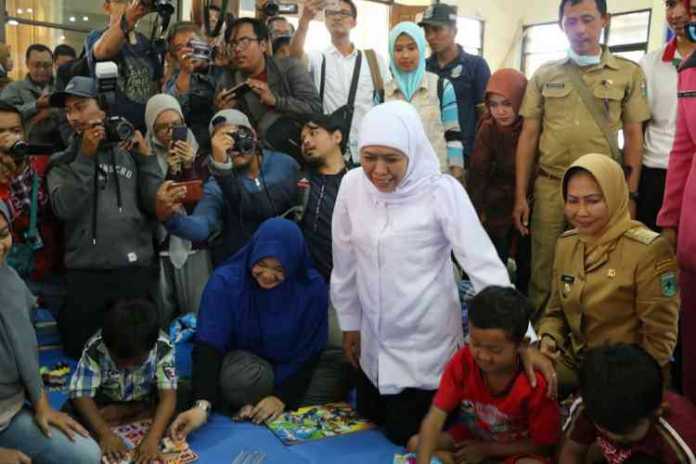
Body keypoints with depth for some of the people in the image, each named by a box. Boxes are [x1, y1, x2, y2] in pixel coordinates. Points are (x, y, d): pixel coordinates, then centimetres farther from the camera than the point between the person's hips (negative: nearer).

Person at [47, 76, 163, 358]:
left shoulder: (131, 153, 8)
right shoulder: (62, 162, 8)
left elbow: (156, 205, -1)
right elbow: (64, 208, -10)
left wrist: (146, 155, -4)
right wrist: (85, 157, -11)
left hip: (136, 271, 0)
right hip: (84, 275, 0)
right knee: (82, 353, 9)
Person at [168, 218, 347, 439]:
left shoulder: (313, 287, -17)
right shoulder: (225, 281, -22)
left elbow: (309, 350, -12)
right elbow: (207, 346, -28)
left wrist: (282, 397, -22)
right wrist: (202, 405, -41)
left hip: (294, 368, 3)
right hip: (242, 362, -3)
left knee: (334, 380, -25)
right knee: (246, 379, -37)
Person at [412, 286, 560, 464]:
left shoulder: (536, 382, -27)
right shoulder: (463, 361, -20)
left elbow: (543, 444, -15)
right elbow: (436, 416, -25)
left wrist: (487, 449, -15)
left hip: (515, 450, -3)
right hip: (471, 437, 3)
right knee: (416, 444, -16)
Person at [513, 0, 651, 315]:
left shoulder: (629, 73, 5)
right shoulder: (544, 75, 8)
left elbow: (633, 137, 6)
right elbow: (528, 136, 7)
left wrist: (630, 195, 0)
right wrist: (520, 195, 2)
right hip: (550, 187, 1)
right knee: (544, 272, 4)